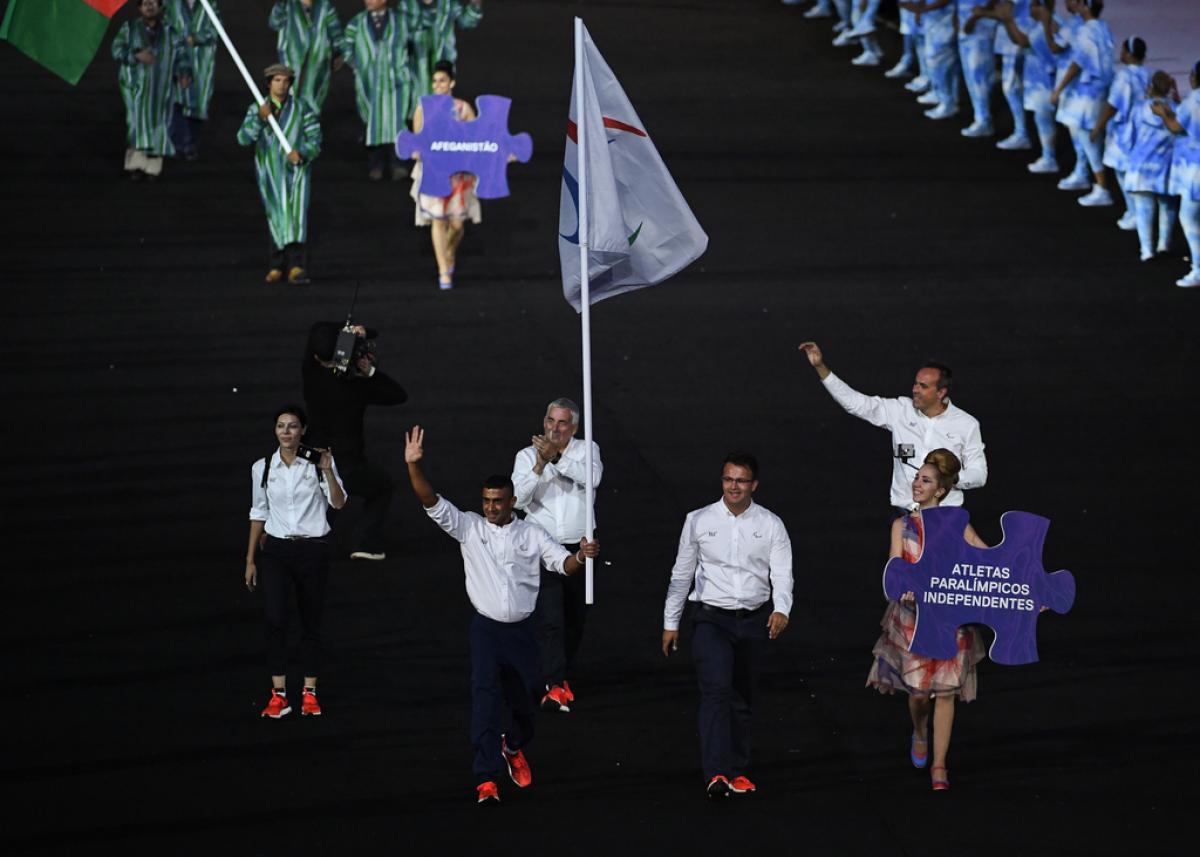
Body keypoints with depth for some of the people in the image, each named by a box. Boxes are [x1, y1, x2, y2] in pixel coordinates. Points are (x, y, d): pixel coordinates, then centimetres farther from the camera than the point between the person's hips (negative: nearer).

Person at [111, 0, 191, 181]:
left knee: (157, 124, 0)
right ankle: (136, 165, -13)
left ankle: (153, 167, 7)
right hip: (136, 85, -2)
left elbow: (181, 55, 4)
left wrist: (184, 73, -14)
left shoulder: (169, 32, 10)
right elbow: (117, 49, -4)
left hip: (161, 87, 2)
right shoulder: (129, 28, 6)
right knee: (137, 120, -14)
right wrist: (136, 55, -21)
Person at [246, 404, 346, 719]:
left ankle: (309, 693, 17)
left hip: (313, 550, -1)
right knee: (275, 620, -13)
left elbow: (338, 503, -15)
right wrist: (250, 559, 11)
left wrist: (327, 470, -28)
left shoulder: (318, 462, -5)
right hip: (275, 550, 1)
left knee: (311, 622, 7)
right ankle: (278, 694, -8)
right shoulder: (262, 468, 3)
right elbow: (259, 514, 11)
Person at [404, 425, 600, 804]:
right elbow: (431, 502, -9)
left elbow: (563, 564, -1)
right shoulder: (469, 528, -1)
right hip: (486, 628, -2)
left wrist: (582, 556, -24)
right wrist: (413, 465, -23)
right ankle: (486, 780, -15)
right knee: (485, 698, -14)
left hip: (522, 630, 2)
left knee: (525, 699, 12)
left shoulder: (532, 534, 3)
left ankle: (514, 748, 45)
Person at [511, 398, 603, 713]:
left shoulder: (586, 449, 2)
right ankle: (555, 686, -15)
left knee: (576, 618, 11)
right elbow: (520, 498, -13)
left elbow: (593, 477, -19)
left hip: (580, 547, 2)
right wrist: (540, 464, -24)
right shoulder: (526, 456, 0)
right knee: (550, 619, -12)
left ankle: (563, 675, 29)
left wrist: (558, 457, -25)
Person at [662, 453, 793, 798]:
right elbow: (681, 574, 9)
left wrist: (781, 610, -23)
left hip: (754, 620, 2)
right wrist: (670, 623, 10)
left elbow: (782, 574, -4)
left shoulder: (771, 525, 2)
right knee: (716, 689, -20)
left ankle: (738, 772, 23)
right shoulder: (699, 521, 2)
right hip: (712, 618, -2)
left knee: (743, 699, 11)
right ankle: (715, 773, -28)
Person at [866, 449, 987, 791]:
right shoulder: (902, 526, 1)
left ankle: (939, 766, 7)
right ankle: (919, 734, 40)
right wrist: (904, 586, -32)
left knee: (945, 691, -2)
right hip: (913, 617, 0)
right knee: (919, 690, 5)